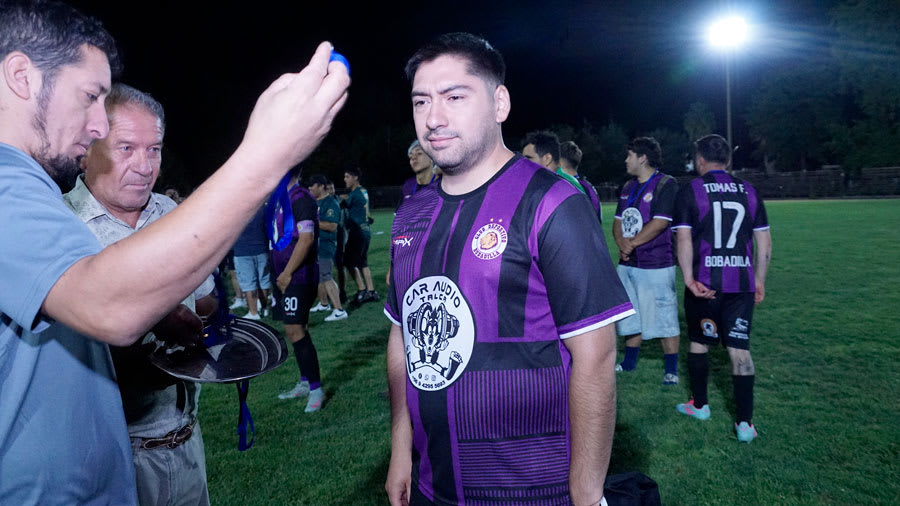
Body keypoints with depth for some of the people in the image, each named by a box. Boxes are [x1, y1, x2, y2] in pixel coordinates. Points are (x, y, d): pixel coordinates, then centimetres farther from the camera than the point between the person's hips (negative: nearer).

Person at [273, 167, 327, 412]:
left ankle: (316, 389, -1)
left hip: (297, 277, -10)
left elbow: (306, 239, -23)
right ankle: (305, 383, 24)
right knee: (295, 329, 14)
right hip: (286, 276, 10)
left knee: (295, 330, -10)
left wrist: (287, 273, -19)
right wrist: (281, 273, 15)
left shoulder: (301, 199, -15)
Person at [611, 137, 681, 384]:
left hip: (656, 264, -8)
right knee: (630, 315, 17)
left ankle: (671, 369, 10)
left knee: (664, 317, -2)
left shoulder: (665, 184, -9)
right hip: (628, 264, 8)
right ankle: (630, 361, 31)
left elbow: (659, 223, -18)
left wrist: (632, 243, -13)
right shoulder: (628, 187, 16)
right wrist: (621, 244, -6)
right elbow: (618, 221, 13)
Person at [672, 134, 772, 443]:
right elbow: (764, 241, 8)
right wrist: (760, 281, 15)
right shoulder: (748, 191, 8)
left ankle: (700, 405, 30)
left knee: (698, 342, 16)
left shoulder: (690, 191, -3)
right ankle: (745, 423, 5)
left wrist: (689, 279, -13)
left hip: (704, 282, -2)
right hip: (741, 282, 3)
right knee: (739, 349, 5)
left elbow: (684, 239, -12)